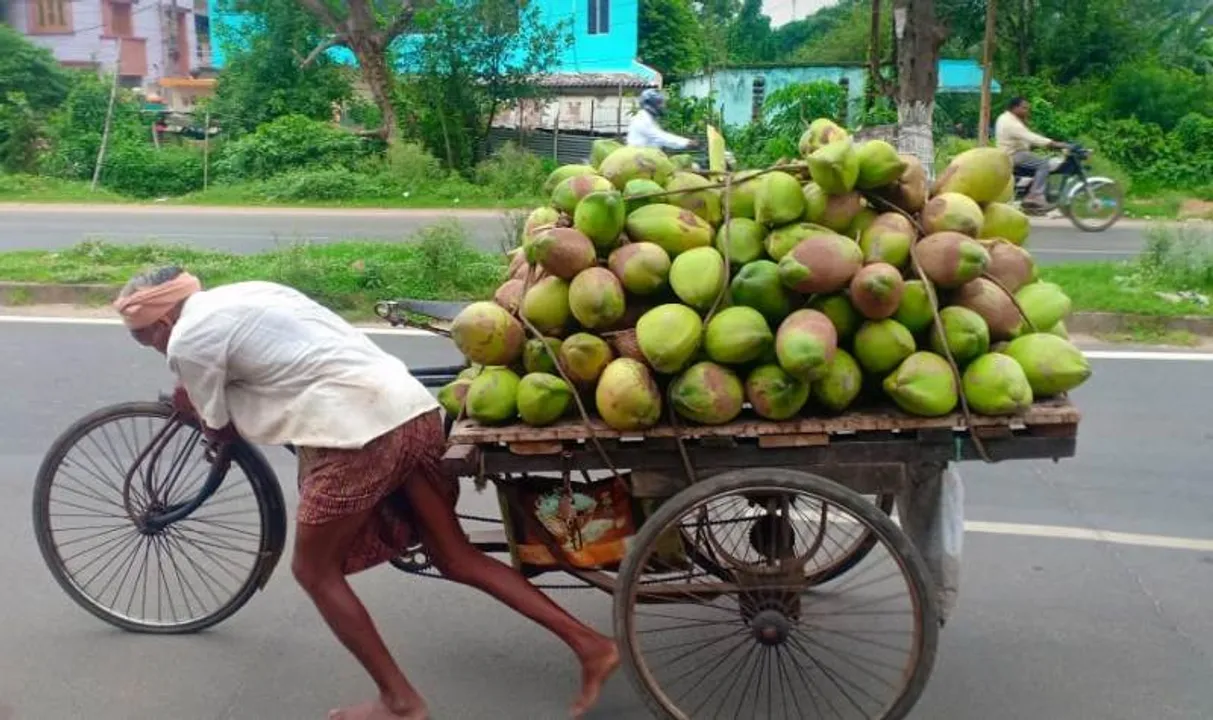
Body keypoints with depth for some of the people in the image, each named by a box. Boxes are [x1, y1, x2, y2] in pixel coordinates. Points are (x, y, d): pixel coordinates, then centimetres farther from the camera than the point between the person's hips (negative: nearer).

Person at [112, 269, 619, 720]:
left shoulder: (189, 339, 0)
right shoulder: (246, 293, 23)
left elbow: (222, 431, 10)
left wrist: (191, 405, 31)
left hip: (359, 433, -9)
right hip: (412, 408, 9)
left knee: (314, 571, 14)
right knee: (456, 559, 18)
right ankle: (589, 644, 18)